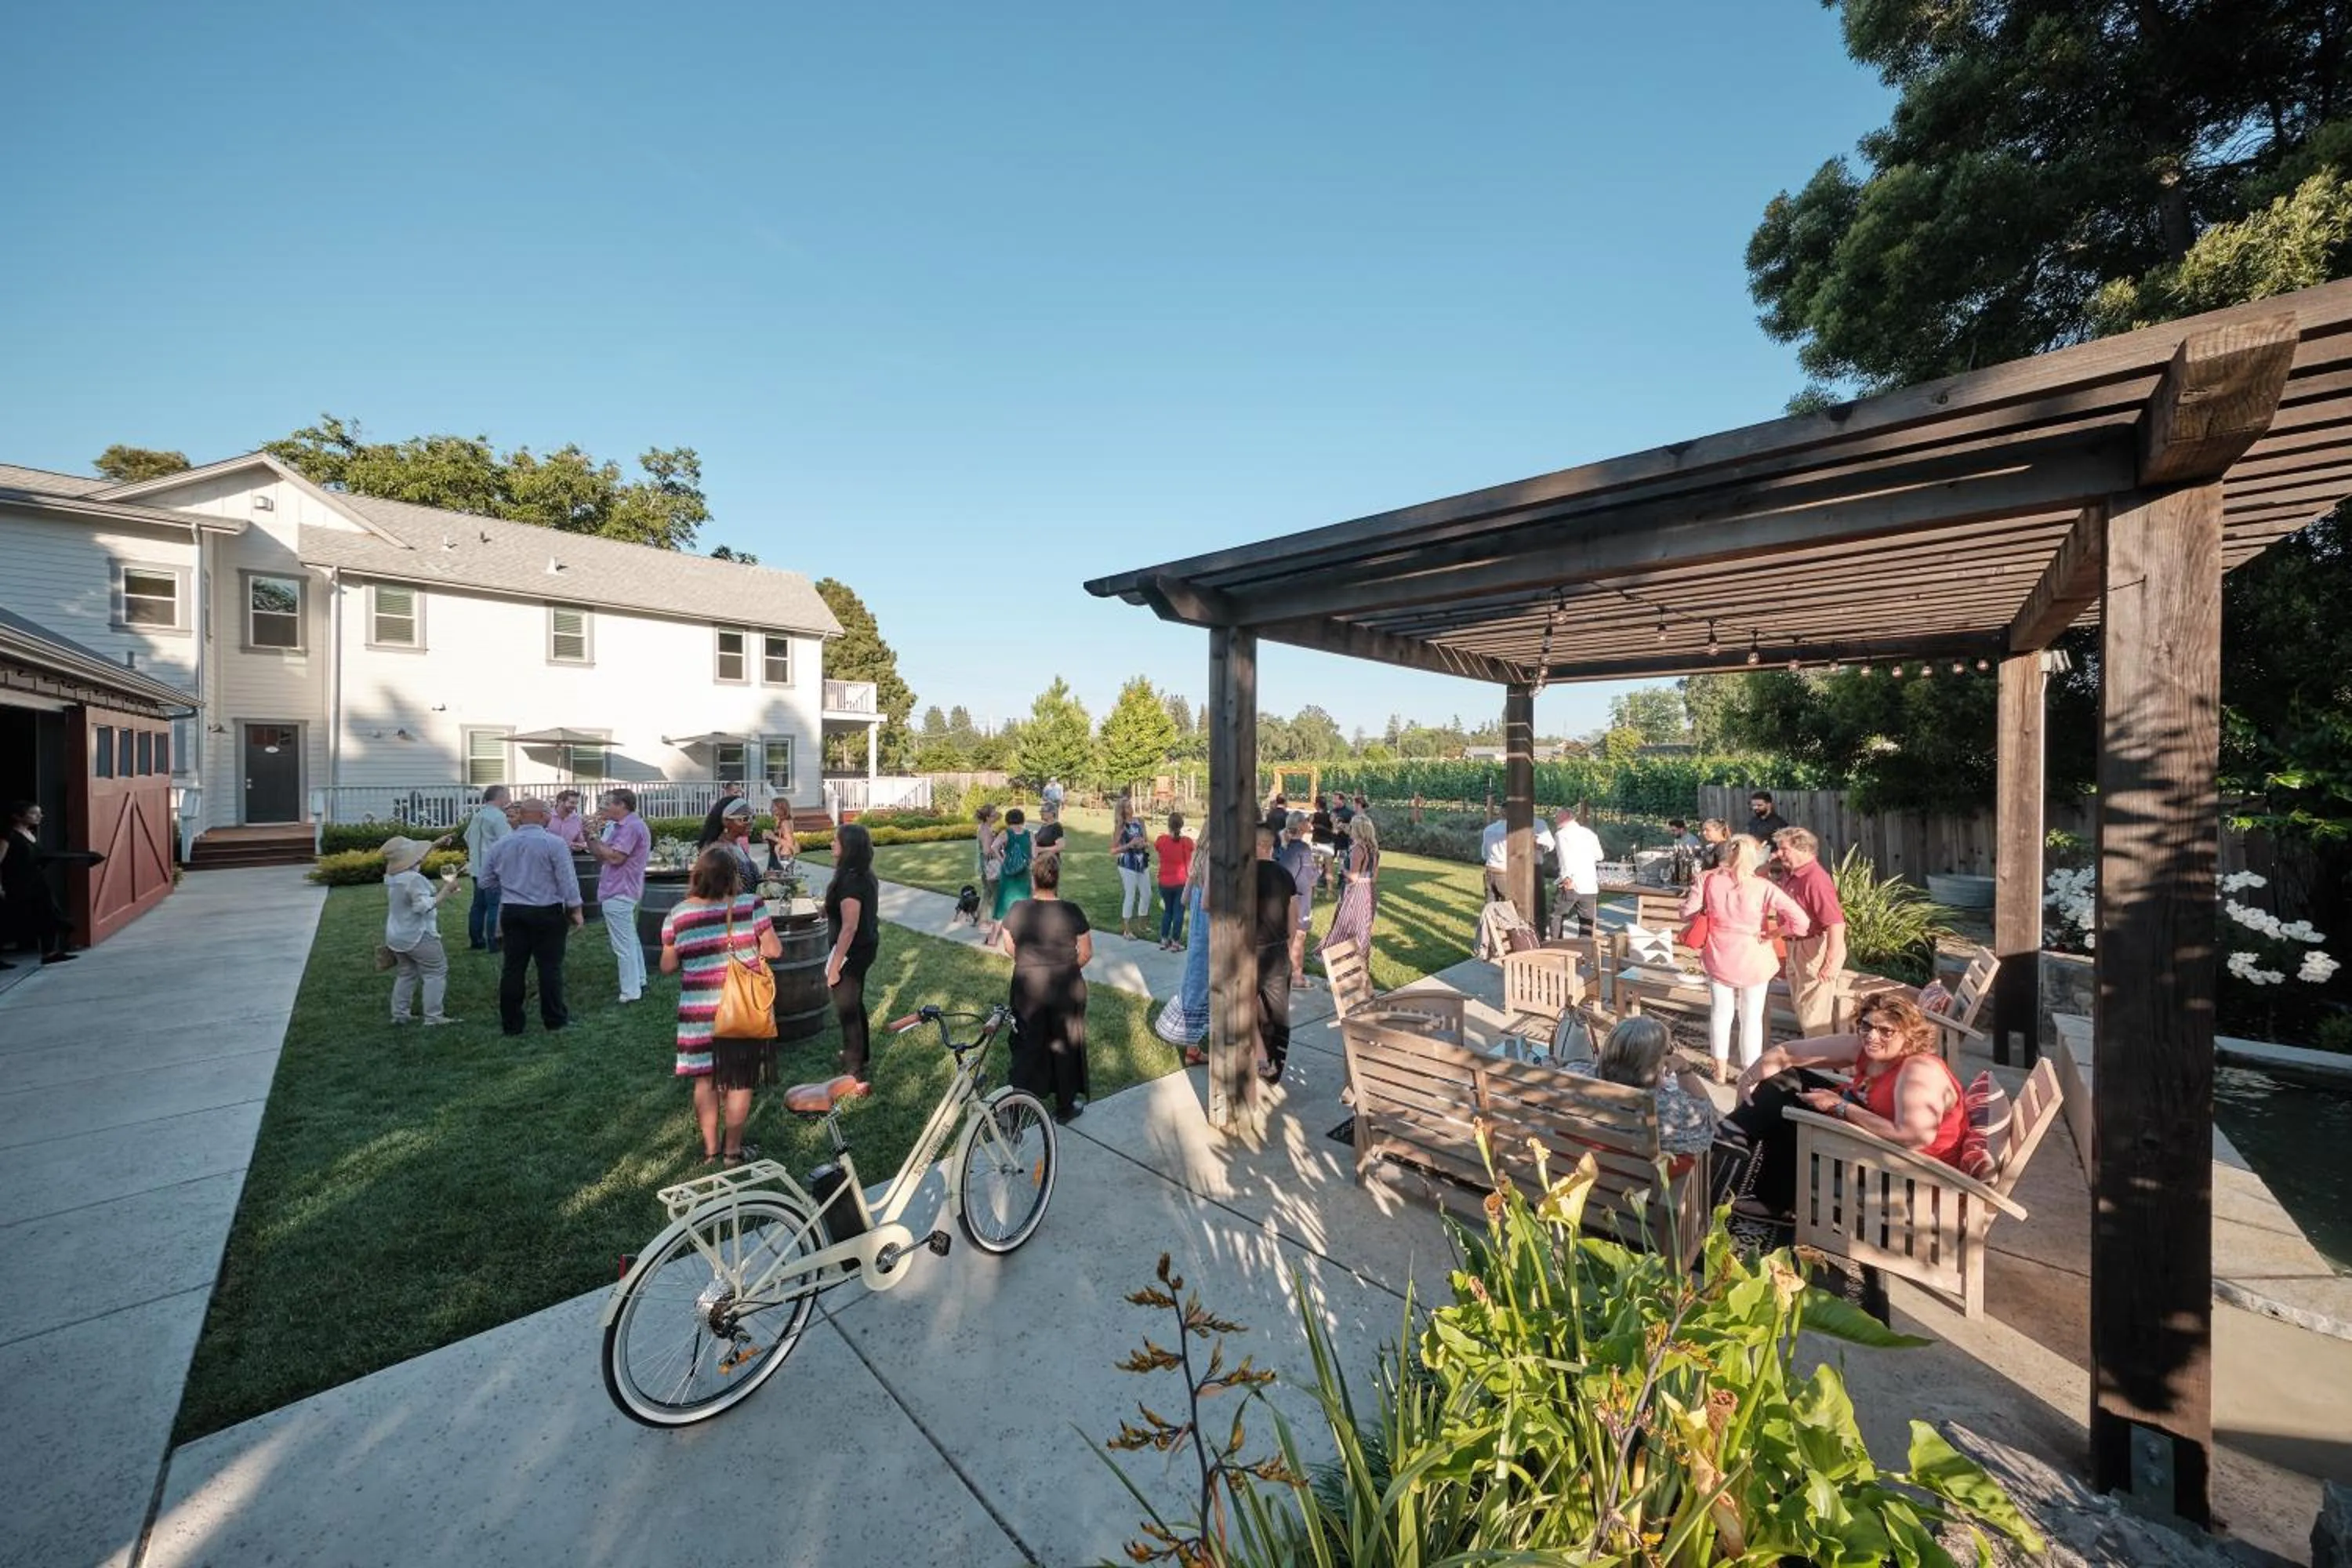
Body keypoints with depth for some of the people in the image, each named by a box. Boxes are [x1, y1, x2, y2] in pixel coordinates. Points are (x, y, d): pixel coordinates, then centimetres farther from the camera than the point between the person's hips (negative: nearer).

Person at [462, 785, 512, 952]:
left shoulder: (477, 815, 12)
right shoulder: (498, 816, -15)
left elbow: (467, 837, 23)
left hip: (477, 867, 9)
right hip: (493, 868, -9)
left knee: (478, 904, 15)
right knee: (494, 906, -3)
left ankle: (475, 940, 22)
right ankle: (493, 943, -1)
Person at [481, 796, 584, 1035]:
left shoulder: (500, 845, 3)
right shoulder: (554, 843, -14)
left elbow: (487, 880, 12)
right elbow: (568, 881, -13)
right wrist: (575, 909, -3)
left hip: (511, 912, 5)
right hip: (546, 913, -5)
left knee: (513, 967, 10)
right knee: (550, 967, 4)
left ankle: (511, 1022, 18)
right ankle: (554, 1019, 13)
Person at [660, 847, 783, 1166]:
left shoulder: (677, 915, -6)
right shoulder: (751, 904, -13)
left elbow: (668, 966, 2)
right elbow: (774, 950, -11)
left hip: (699, 1013, 2)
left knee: (705, 1080, 17)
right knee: (739, 1080, 12)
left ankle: (710, 1149, 27)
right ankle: (733, 1150, 23)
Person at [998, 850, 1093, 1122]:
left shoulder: (1017, 910, -8)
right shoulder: (1072, 911, -15)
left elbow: (1009, 949, 4)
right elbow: (1086, 953, -7)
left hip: (1028, 988, 2)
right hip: (1065, 989, -1)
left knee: (1028, 1045, 17)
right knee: (1064, 1046, 14)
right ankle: (1065, 1107, 28)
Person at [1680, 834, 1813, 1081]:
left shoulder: (1708, 880, -11)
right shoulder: (1763, 887, -16)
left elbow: (1687, 913, -6)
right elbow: (1801, 922, -20)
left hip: (1718, 958, 2)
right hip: (1753, 961, -2)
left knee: (1720, 1012, 18)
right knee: (1752, 1018, 12)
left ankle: (1721, 1071, 31)